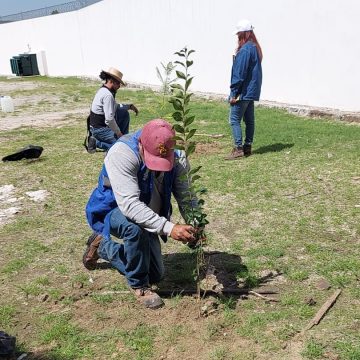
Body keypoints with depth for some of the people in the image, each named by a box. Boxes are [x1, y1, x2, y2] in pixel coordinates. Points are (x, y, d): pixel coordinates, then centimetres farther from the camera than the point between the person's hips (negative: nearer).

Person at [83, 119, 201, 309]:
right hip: (113, 210, -5)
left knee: (155, 275, 13)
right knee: (136, 228, -41)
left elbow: (186, 196, -19)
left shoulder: (176, 157, -20)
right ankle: (139, 285, -12)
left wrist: (196, 227, -39)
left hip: (147, 217, 6)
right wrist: (169, 228, -51)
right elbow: (129, 204, -43)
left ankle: (102, 245, 31)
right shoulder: (122, 153, -36)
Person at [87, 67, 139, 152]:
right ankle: (97, 142, -5)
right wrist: (118, 133, -16)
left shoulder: (103, 90, 8)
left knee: (124, 113, 15)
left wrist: (130, 106, 14)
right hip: (100, 129, -10)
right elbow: (109, 120, -28)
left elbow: (114, 106, 24)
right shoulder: (108, 95, -24)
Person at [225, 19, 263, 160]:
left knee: (234, 119, -6)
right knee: (249, 120, 12)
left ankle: (238, 149, -7)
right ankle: (247, 147, 19)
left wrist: (234, 93, -15)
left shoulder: (245, 49, -17)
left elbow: (240, 73, -19)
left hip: (244, 91, -10)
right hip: (252, 91, 10)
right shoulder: (255, 47, 14)